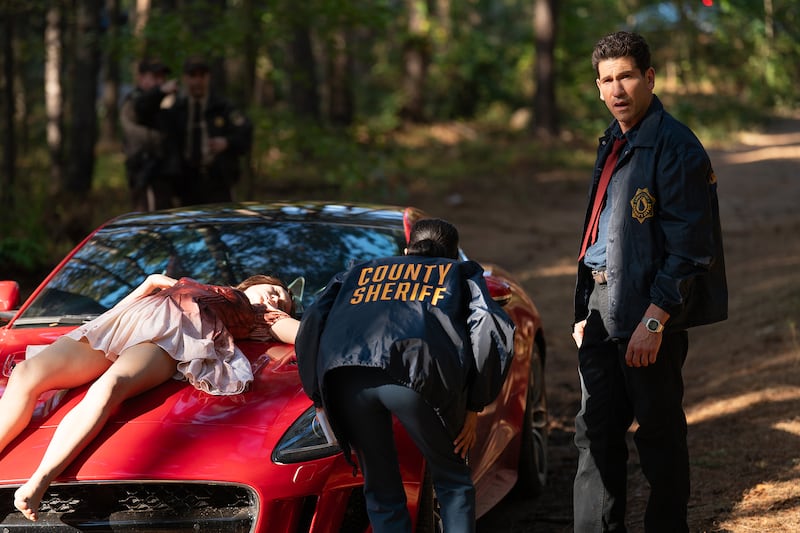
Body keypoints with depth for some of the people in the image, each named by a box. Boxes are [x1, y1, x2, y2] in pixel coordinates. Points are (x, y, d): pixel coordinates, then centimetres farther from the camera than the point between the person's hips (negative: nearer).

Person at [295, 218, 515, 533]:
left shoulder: (360, 273, 37)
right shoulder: (462, 272, 31)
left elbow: (312, 324, 23)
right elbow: (492, 329, 13)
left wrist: (320, 397, 26)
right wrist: (474, 407, 16)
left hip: (346, 378, 3)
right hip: (416, 375, -2)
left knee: (381, 493, 16)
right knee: (452, 481, 18)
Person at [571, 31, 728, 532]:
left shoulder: (675, 147, -13)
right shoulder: (613, 143, 14)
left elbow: (688, 247, -17)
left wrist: (653, 321, -20)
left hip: (649, 312, -8)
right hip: (603, 308, 8)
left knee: (660, 432, 2)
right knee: (596, 430, 9)